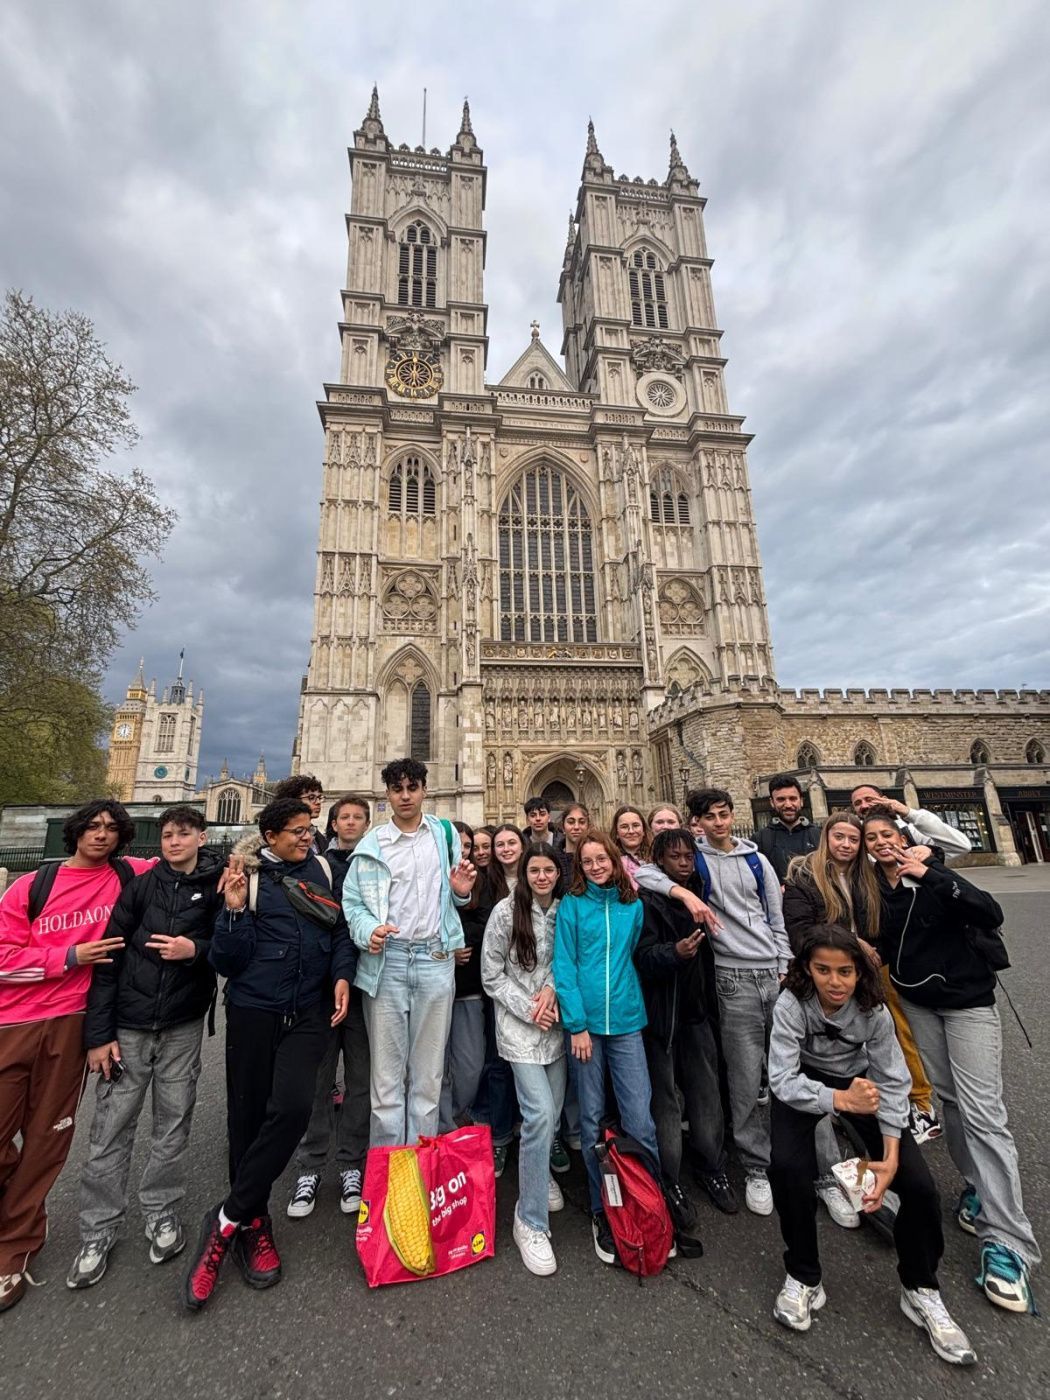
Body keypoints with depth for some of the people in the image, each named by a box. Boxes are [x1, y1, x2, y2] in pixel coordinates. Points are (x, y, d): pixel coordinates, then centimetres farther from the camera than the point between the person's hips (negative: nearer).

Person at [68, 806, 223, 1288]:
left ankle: (161, 1214, 31)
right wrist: (99, 1032, -5)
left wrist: (195, 949, -20)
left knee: (173, 1125, 10)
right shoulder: (141, 886, -4)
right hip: (128, 1026, 0)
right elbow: (109, 957, -3)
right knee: (110, 1130, 7)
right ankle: (98, 1233, 27)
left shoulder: (218, 887, -4)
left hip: (183, 1027, 0)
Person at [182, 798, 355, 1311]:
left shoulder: (324, 871, 2)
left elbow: (342, 929, 9)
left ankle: (229, 1220, 9)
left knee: (292, 1107, -13)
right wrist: (235, 910, -19)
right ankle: (254, 1223, 33)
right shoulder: (248, 877, -5)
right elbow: (227, 962, -5)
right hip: (253, 1011, -1)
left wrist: (341, 975, -5)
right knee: (247, 1115, 10)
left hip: (309, 1013, 1)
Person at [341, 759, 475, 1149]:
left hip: (435, 960, 1)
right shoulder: (371, 845, 3)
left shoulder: (446, 834, 7)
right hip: (385, 961, -1)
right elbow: (353, 901, 1)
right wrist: (368, 930, -18)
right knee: (387, 1070, 7)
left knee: (429, 1070, 12)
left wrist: (461, 893, -8)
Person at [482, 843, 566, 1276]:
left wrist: (552, 988, -11)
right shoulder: (506, 912, -12)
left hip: (556, 1025, 4)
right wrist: (527, 1009, -13)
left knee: (552, 1112, 14)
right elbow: (491, 976, -6)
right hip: (519, 1027, -4)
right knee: (540, 1115, -10)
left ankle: (539, 1173, 46)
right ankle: (531, 1222, 9)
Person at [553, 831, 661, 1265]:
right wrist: (576, 1023, -10)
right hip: (586, 1021, -1)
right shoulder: (572, 905, -3)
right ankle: (601, 1211, 27)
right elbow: (564, 966, -5)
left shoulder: (633, 905, 5)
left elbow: (635, 955, 15)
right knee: (592, 1119, 11)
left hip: (626, 1020, 2)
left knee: (640, 1118, 1)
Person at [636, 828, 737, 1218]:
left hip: (697, 1011, 6)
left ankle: (712, 1169, 31)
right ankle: (669, 1182, 20)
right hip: (660, 1013, -5)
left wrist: (712, 1007, 18)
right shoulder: (647, 902, -13)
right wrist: (674, 952, -38)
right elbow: (644, 957, -21)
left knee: (707, 1094, 13)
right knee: (665, 1099, 5)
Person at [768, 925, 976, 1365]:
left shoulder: (873, 1010, -23)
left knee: (918, 1183, -13)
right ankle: (803, 1278, 1)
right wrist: (842, 1100, -45)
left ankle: (921, 1290, 16)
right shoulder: (791, 1004, -31)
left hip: (860, 1081, 3)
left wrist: (890, 1156, -27)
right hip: (804, 1084, -2)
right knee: (787, 1166, -25)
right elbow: (783, 1080, -31)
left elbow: (892, 1083, -17)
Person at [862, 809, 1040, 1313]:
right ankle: (977, 1186, 27)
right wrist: (871, 956, -11)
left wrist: (931, 876, -35)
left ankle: (1007, 1242, -1)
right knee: (950, 1098, 9)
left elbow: (991, 915, -27)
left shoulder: (932, 874, -14)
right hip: (917, 1002, 4)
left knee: (983, 1112, -7)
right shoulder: (873, 888, -2)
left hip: (966, 1000, -4)